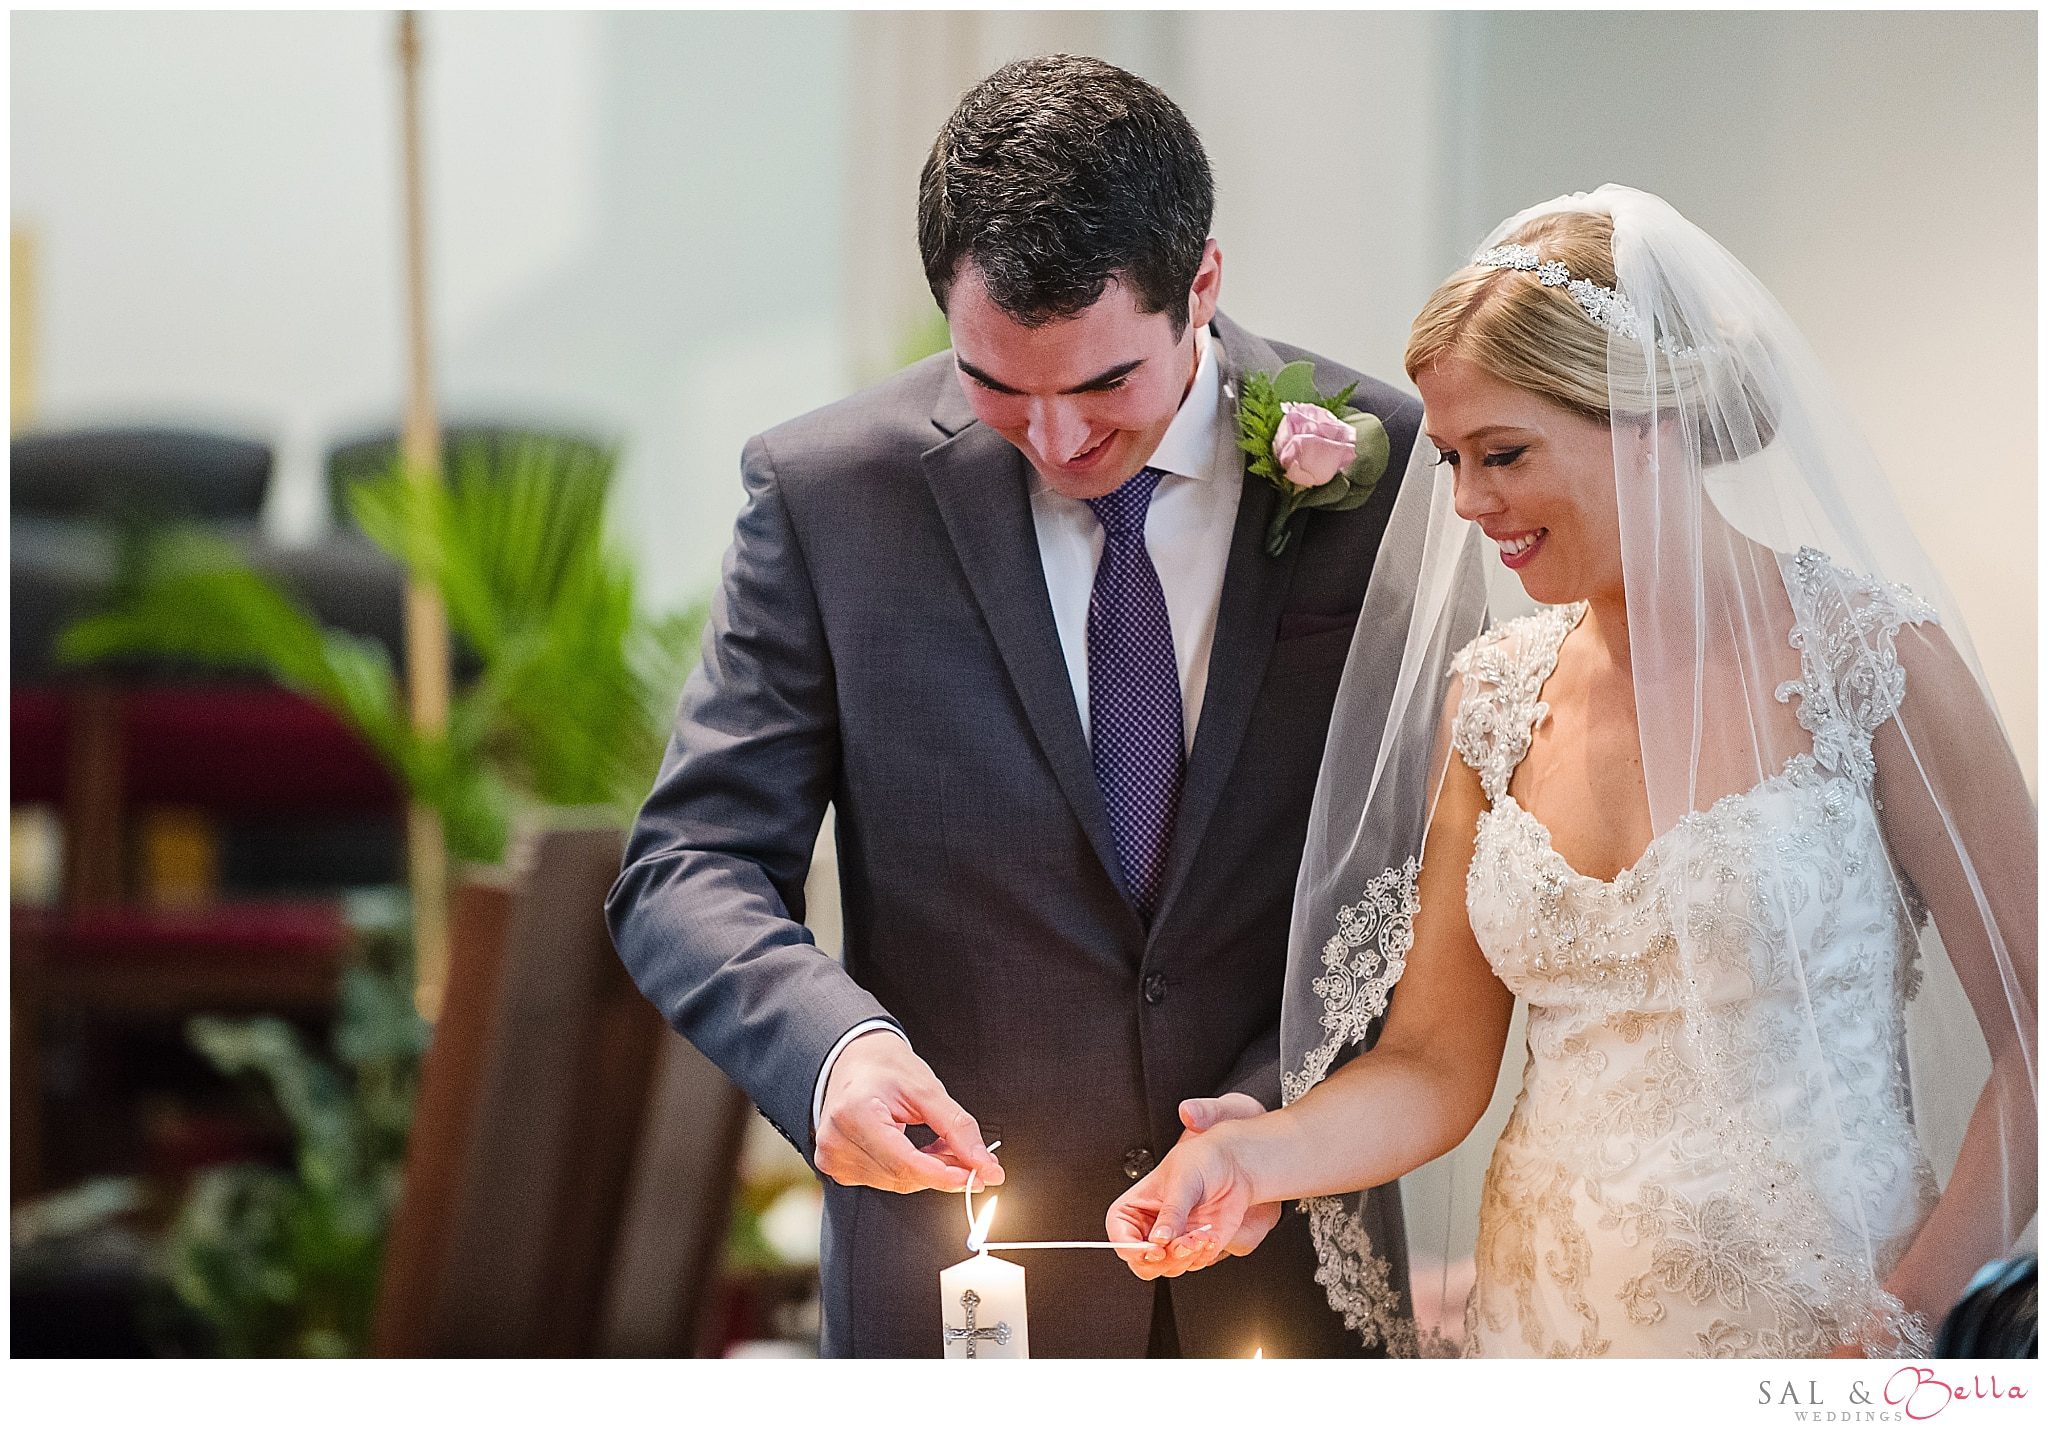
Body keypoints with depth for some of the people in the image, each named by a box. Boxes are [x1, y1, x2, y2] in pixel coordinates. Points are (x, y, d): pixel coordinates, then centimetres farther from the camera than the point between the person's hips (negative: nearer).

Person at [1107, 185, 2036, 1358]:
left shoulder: (1868, 659, -12)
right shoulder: (1491, 695, 3)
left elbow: (2033, 1045, -11)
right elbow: (1435, 1065, 4)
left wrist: (1902, 1325, -19)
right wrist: (1243, 1160, -13)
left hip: (1804, 1341, -5)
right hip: (1542, 1325, 5)